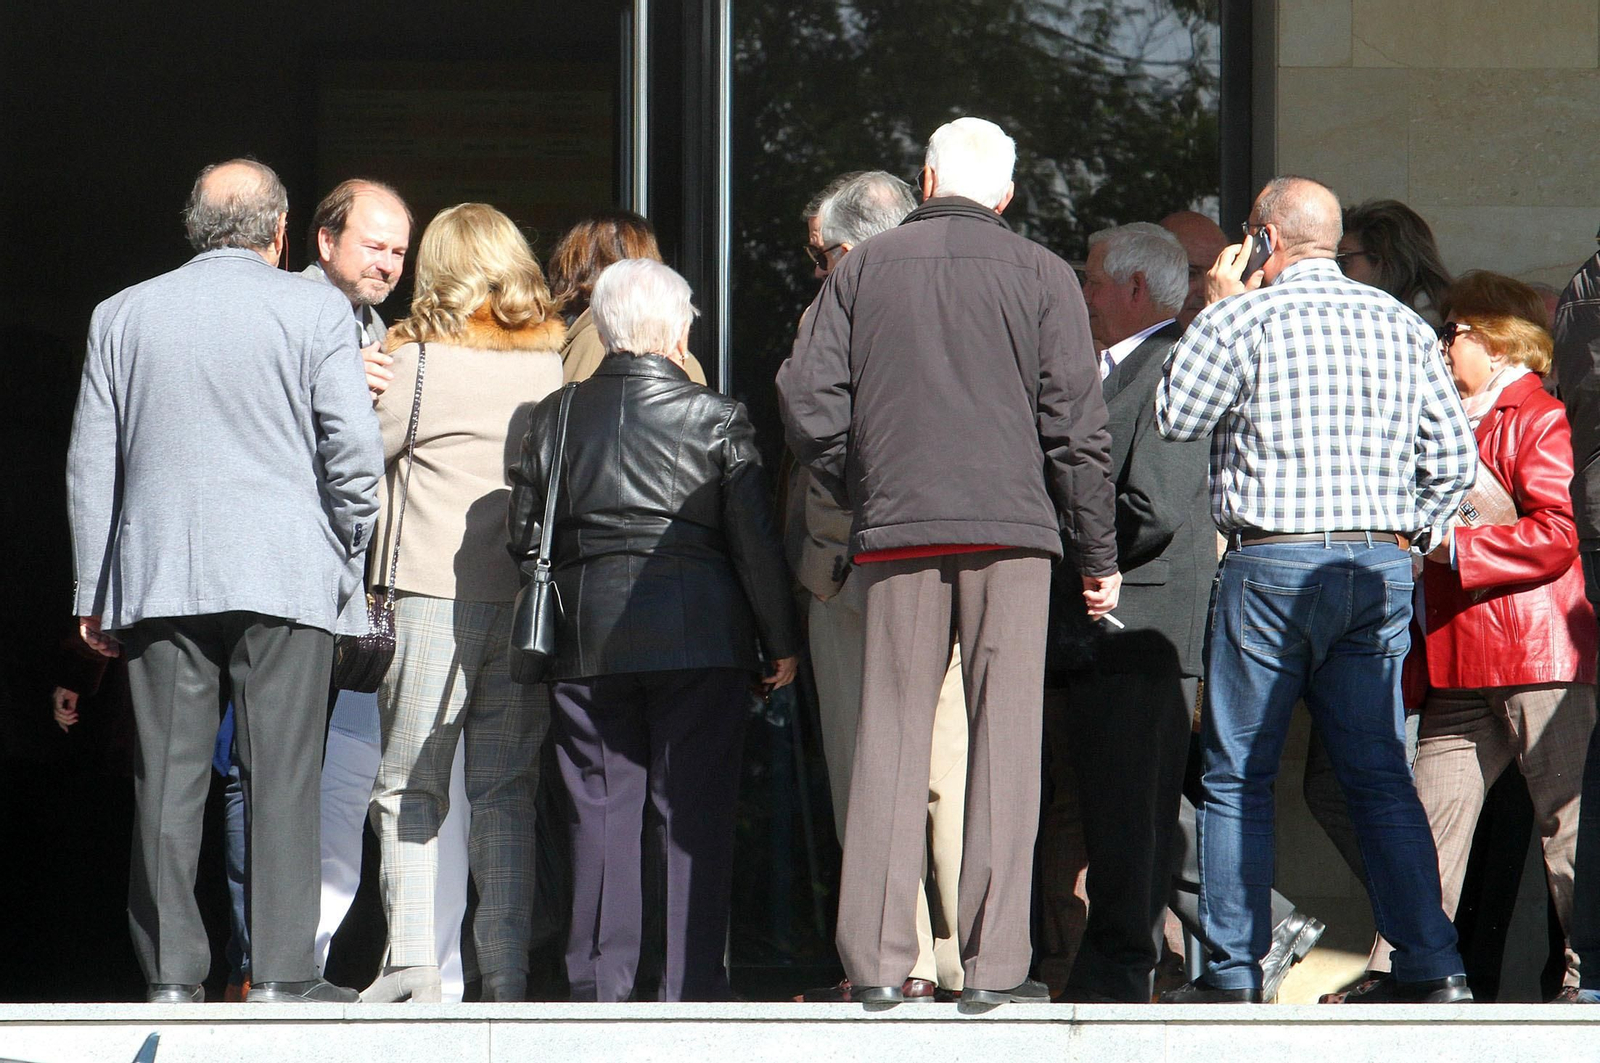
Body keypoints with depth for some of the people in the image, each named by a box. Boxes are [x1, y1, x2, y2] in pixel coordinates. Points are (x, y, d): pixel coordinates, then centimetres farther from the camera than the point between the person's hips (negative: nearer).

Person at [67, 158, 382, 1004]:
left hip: (157, 578, 3)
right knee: (281, 776, -1)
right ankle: (280, 973, -4)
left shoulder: (123, 316, 10)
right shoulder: (314, 311, 1)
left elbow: (90, 465, 10)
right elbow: (354, 450, -6)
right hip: (285, 576, -2)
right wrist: (347, 553, 8)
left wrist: (94, 593, 13)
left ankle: (171, 974, 1)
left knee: (168, 777, 3)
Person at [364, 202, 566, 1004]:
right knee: (507, 790, 8)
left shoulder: (418, 360, -6)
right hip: (529, 599, 4)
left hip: (432, 593, -4)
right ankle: (507, 971, 4)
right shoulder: (557, 363, 5)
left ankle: (413, 958, -5)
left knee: (409, 785, 4)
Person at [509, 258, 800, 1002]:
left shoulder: (555, 419, 4)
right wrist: (780, 643, 4)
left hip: (588, 637, 3)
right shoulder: (715, 419, -5)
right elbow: (755, 541, -5)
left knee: (601, 809, 6)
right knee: (695, 813, 1)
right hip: (700, 636, -2)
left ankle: (598, 982, 6)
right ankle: (693, 983, -1)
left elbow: (524, 536, 9)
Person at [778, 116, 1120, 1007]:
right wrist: (1099, 554, 5)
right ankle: (995, 961, -4)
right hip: (1012, 529, -1)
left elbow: (808, 397, 1)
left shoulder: (863, 270, 7)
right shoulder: (1041, 275, 3)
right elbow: (1076, 423, 0)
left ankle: (878, 959, 0)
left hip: (897, 531, 2)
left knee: (892, 734, 4)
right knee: (1005, 736, 0)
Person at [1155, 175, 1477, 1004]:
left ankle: (1233, 973, 1)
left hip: (1271, 567, -5)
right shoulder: (1402, 325, 9)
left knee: (1236, 778, 2)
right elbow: (1452, 458, 8)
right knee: (1378, 775, 7)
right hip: (1379, 566, 5)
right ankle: (1429, 963, -1)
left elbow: (1174, 417, 6)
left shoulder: (1242, 319, -5)